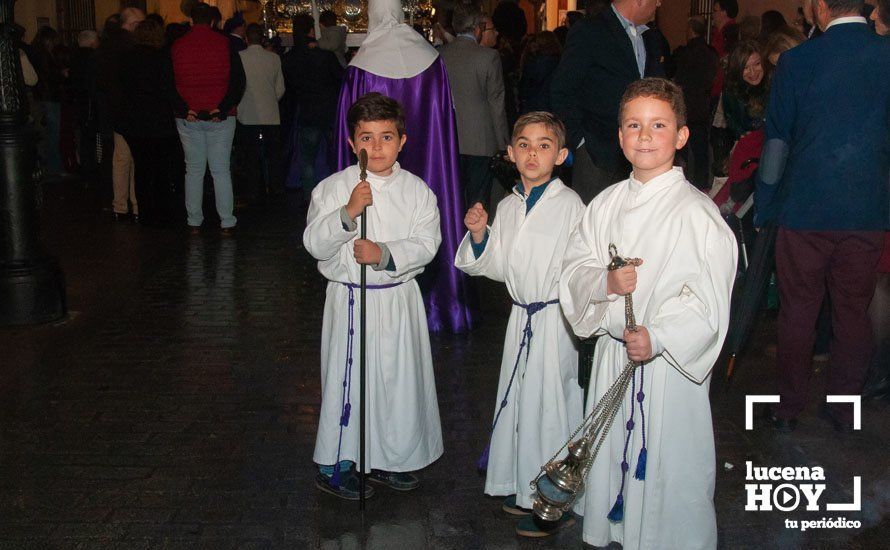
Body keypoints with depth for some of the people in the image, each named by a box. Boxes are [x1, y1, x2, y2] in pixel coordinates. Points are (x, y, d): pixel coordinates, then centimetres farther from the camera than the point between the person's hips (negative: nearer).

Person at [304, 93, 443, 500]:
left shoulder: (416, 190, 0)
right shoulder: (334, 187, -5)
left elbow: (426, 244, -8)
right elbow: (314, 243, -11)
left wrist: (384, 253, -23)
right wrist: (348, 213, -26)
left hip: (399, 299, 3)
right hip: (350, 299, -2)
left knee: (399, 377, 10)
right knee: (347, 378, 3)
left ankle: (389, 458, 30)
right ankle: (335, 464, 20)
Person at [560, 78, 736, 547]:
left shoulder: (696, 212, -14)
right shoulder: (606, 204, 4)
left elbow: (707, 298, -17)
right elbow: (573, 267, 5)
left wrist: (657, 337, -27)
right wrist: (605, 283, -15)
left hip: (669, 362, -5)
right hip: (612, 353, 6)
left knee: (668, 467, 4)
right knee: (611, 454, 19)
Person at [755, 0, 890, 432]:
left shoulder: (796, 61, -8)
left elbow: (777, 139, -1)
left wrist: (763, 208, 8)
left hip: (805, 208, -2)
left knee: (797, 313, 10)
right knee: (854, 313, 13)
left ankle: (789, 408, 20)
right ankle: (844, 408, 24)